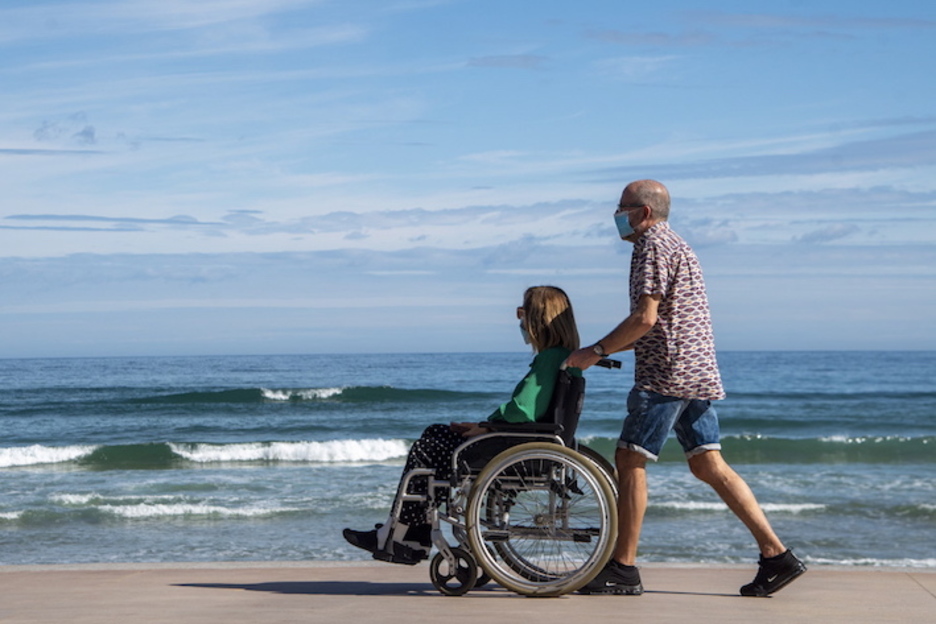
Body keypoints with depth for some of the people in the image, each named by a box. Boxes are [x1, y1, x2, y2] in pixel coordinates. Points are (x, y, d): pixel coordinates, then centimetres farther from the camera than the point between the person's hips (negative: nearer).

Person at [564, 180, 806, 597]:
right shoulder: (677, 246, 23)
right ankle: (776, 555, 3)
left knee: (630, 460, -4)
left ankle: (623, 568, -2)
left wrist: (596, 351, -9)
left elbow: (644, 319, -18)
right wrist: (607, 349, 23)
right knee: (709, 466, 7)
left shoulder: (653, 246, -9)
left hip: (665, 374, -10)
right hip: (698, 374, 10)